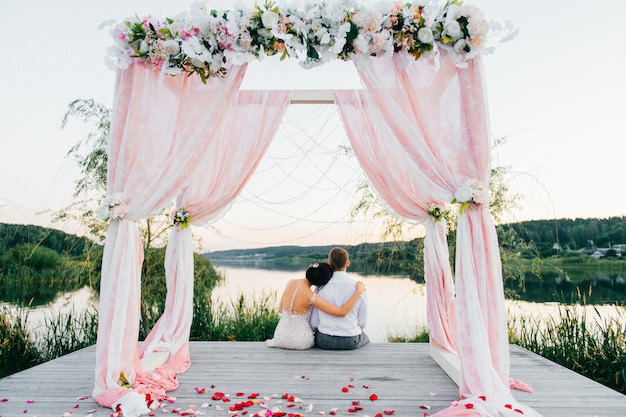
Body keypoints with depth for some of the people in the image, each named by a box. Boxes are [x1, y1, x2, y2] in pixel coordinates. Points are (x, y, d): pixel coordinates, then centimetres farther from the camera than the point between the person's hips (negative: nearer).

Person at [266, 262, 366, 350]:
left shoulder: (290, 282, -8)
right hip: (299, 342, -5)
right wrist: (358, 291, -21)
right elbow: (342, 312, -28)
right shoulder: (311, 297, -26)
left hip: (281, 336, 5)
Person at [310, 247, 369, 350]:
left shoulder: (321, 288, -9)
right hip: (351, 343, 0)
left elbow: (314, 322, -4)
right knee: (365, 338, 36)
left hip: (325, 341, 0)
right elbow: (362, 322, -2)